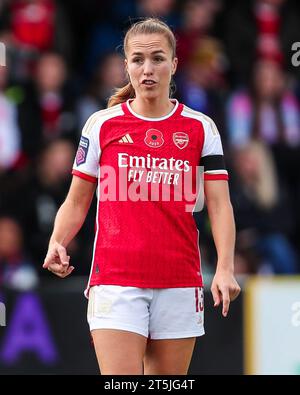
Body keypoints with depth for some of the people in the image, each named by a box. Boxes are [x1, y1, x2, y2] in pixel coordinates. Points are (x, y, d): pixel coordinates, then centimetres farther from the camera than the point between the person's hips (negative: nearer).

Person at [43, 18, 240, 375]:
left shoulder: (200, 128, 7)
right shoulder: (101, 124, 6)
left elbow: (219, 205, 2)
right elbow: (77, 202, 11)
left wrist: (225, 269, -13)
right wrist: (57, 245, -8)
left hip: (180, 285, 1)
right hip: (115, 281, -1)